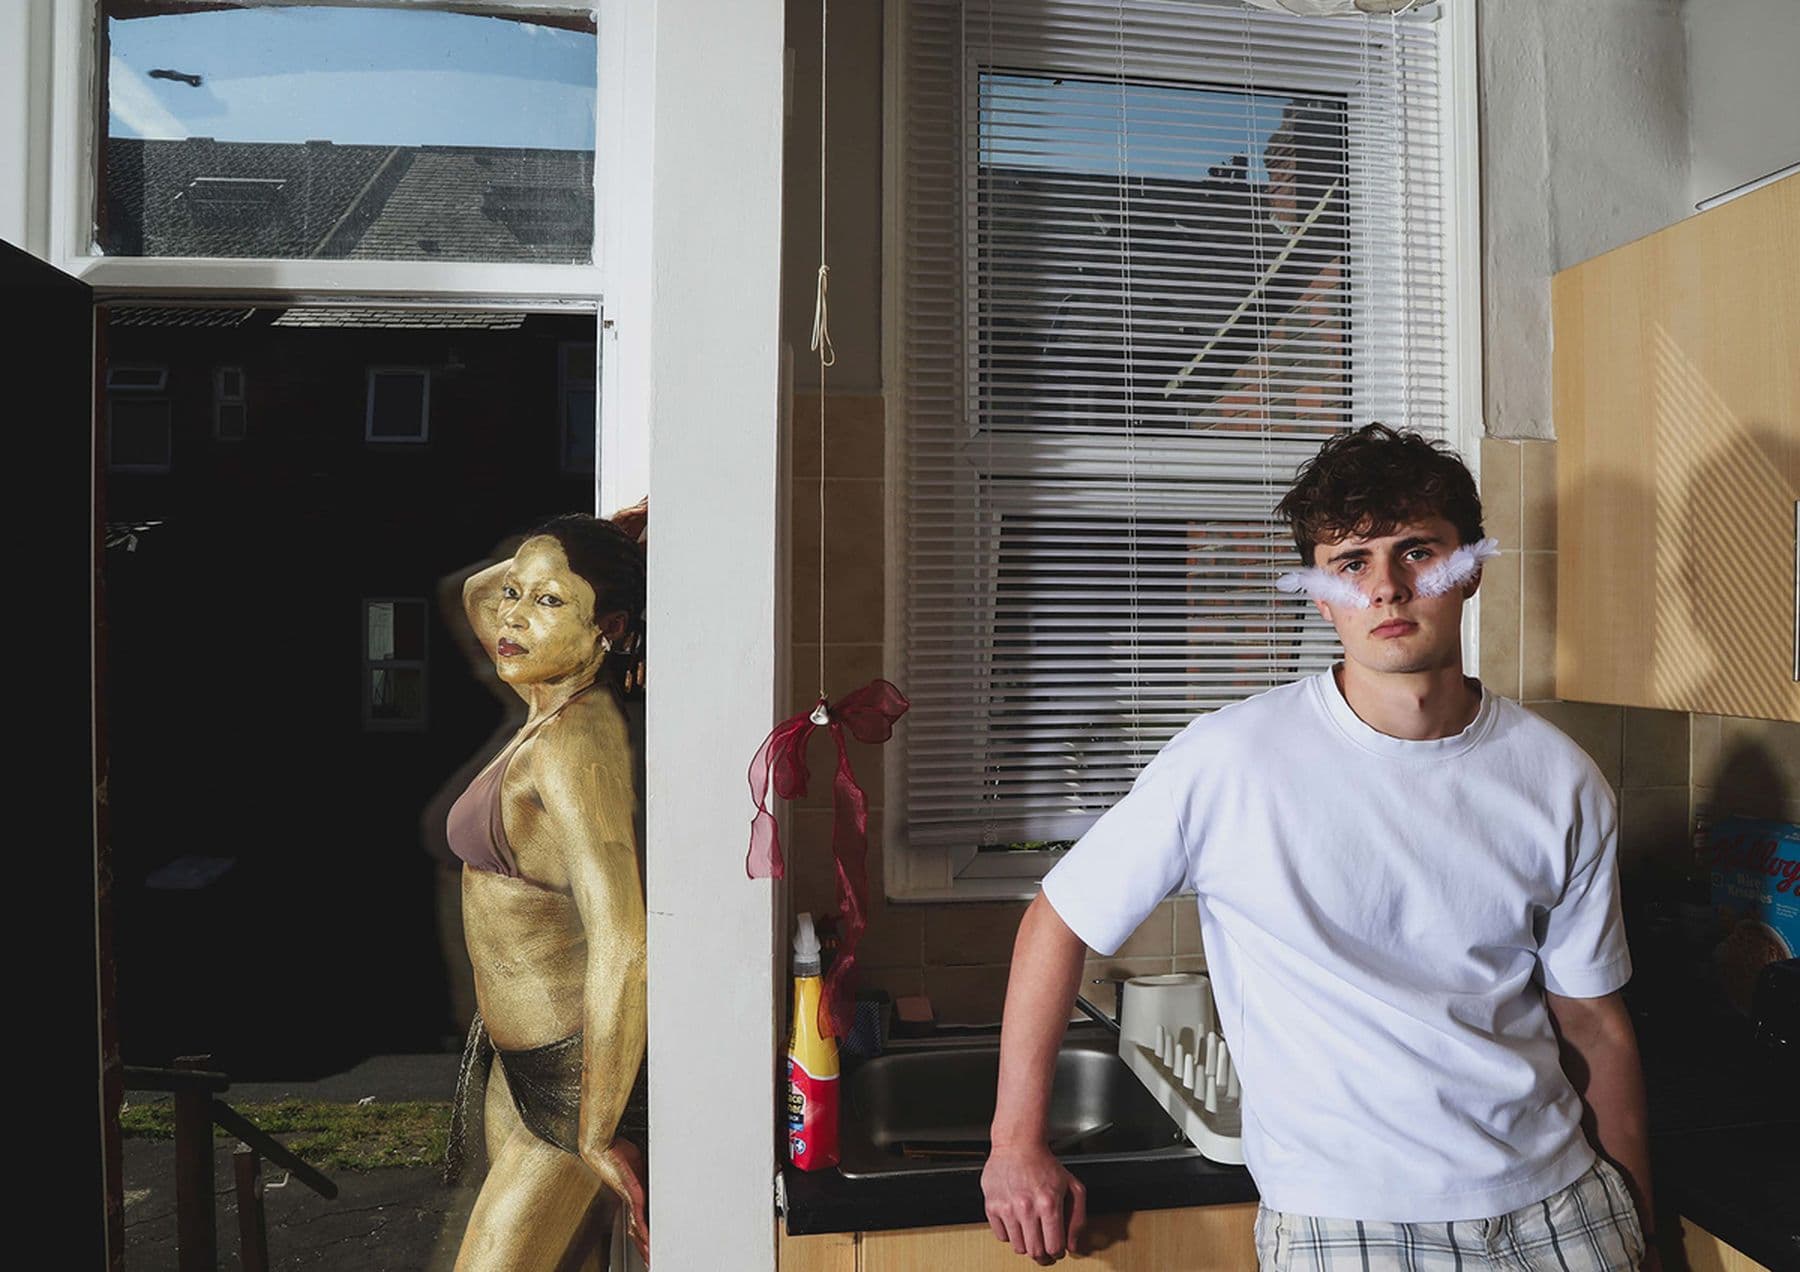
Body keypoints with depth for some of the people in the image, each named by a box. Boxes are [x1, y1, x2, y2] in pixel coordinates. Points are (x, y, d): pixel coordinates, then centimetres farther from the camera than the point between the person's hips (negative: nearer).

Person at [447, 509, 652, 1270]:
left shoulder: (575, 743, -25)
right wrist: (587, 546, 6)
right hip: (517, 1060, 9)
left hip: (575, 1069, -9)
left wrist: (598, 1139, -24)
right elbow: (474, 594, 20)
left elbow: (622, 951, -32)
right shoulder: (552, 707, 2)